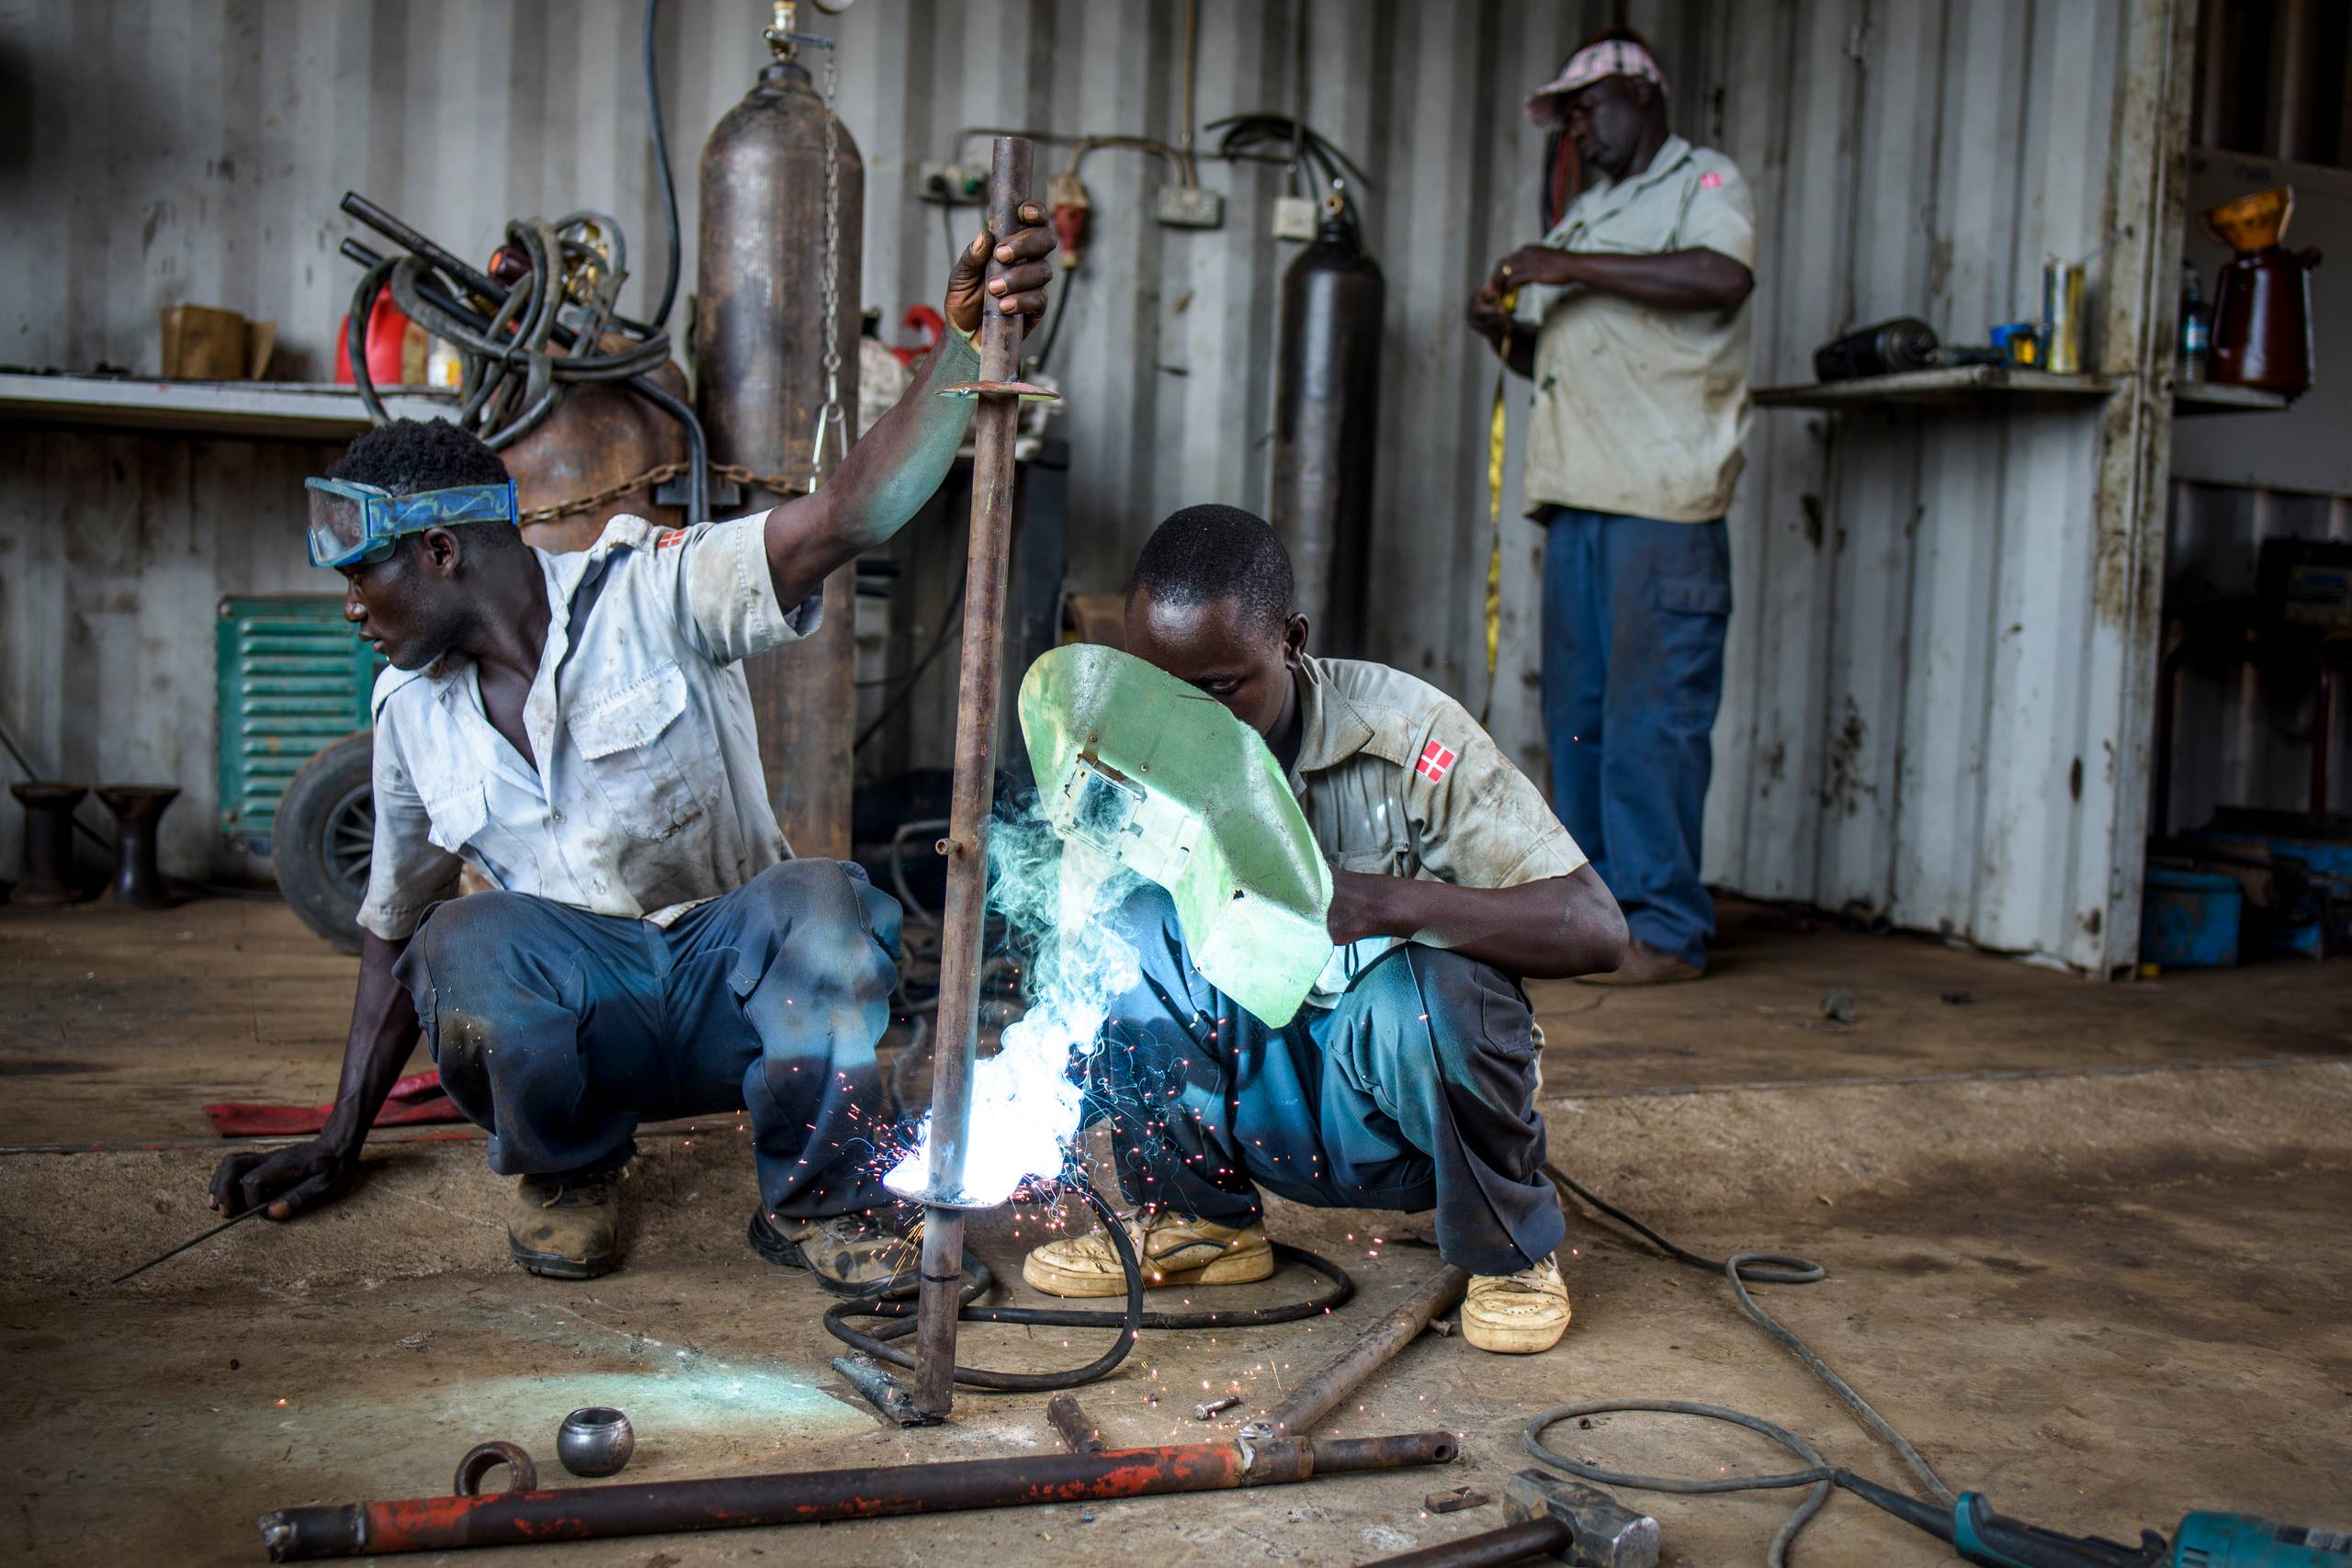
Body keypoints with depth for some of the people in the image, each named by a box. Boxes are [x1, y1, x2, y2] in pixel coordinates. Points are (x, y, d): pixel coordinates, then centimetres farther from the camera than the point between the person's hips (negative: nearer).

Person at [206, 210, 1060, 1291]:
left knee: (825, 908, -36)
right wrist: (339, 1145, 15)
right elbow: (393, 926, 18)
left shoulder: (655, 595, -9)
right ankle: (567, 1168, 2)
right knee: (463, 950, -31)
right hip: (572, 1004, 3)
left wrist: (965, 342, -41)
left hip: (730, 991, -2)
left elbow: (855, 512, -25)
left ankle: (815, 1199, -9)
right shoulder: (412, 708, 8)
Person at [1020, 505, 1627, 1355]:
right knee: (1131, 916, -21)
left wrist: (1389, 901, -39)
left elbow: (1596, 930, -24)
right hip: (1258, 1107, 3)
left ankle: (1511, 1245, -3)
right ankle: (1197, 1217, 2)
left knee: (1424, 984, -35)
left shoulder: (1407, 733, -20)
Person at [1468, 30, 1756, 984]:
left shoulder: (1703, 183, 4)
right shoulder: (1585, 215, 28)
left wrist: (1573, 267, -16)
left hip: (1663, 502, -8)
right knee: (1575, 712, 7)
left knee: (1652, 716, -10)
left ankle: (1664, 931, -7)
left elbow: (1724, 276, -18)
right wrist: (1504, 330, 11)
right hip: (1577, 498, 8)